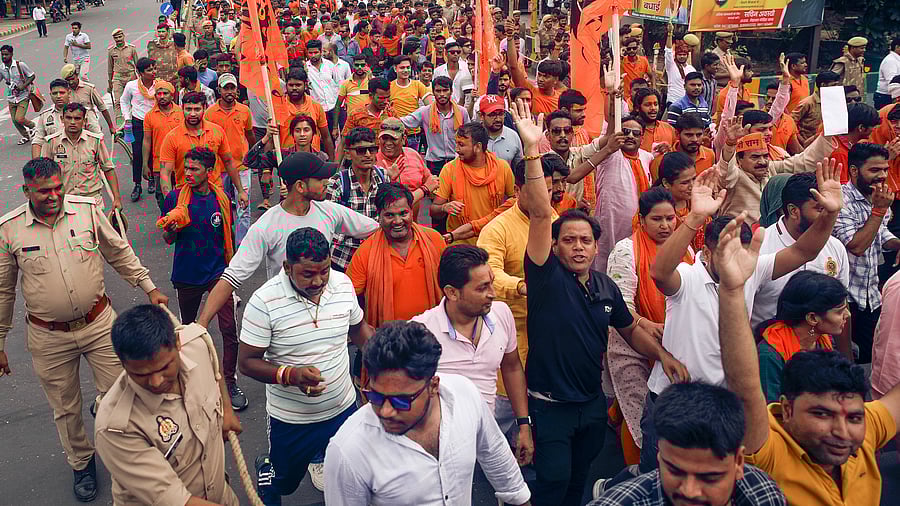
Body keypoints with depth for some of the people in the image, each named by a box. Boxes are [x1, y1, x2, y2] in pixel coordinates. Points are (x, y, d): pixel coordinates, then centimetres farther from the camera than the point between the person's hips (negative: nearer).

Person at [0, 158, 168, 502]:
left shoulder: (87, 209, -7)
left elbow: (120, 254, 8)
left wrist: (149, 288, 8)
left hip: (99, 322, 1)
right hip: (48, 337, 0)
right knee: (65, 409, 15)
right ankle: (82, 463, 38)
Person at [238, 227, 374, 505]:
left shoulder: (343, 284, -9)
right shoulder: (265, 301, -22)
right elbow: (247, 362, -16)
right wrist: (290, 375, -32)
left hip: (343, 408, 3)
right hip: (291, 419, -3)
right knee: (284, 484, 21)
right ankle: (265, 469, 53)